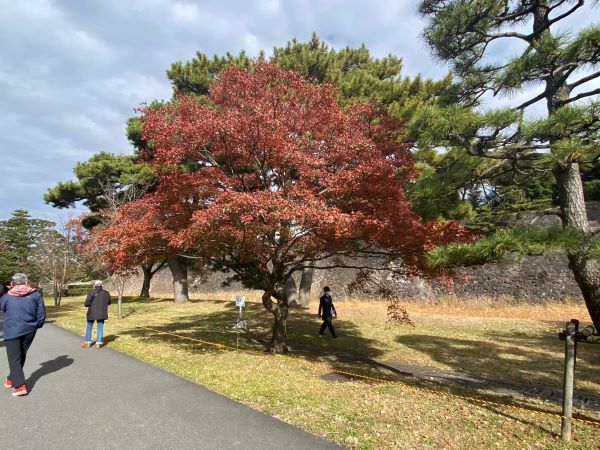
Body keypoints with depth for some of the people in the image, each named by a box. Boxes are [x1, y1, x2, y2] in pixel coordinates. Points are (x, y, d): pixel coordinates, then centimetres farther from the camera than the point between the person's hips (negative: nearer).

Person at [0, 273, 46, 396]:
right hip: (29, 330, 2)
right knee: (21, 355, 20)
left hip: (12, 331, -2)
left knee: (14, 358, 1)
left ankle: (20, 386, -9)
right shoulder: (35, 294, -4)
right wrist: (38, 325, 13)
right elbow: (41, 312, -3)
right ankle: (11, 379, 34)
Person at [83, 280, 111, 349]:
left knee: (89, 327, 16)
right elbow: (109, 302, 9)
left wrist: (92, 304, 6)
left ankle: (88, 342, 21)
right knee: (100, 327, 8)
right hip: (101, 313, 1)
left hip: (92, 313, -1)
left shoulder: (91, 293, -11)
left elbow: (87, 303, -14)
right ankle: (98, 343, 5)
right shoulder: (106, 293, -2)